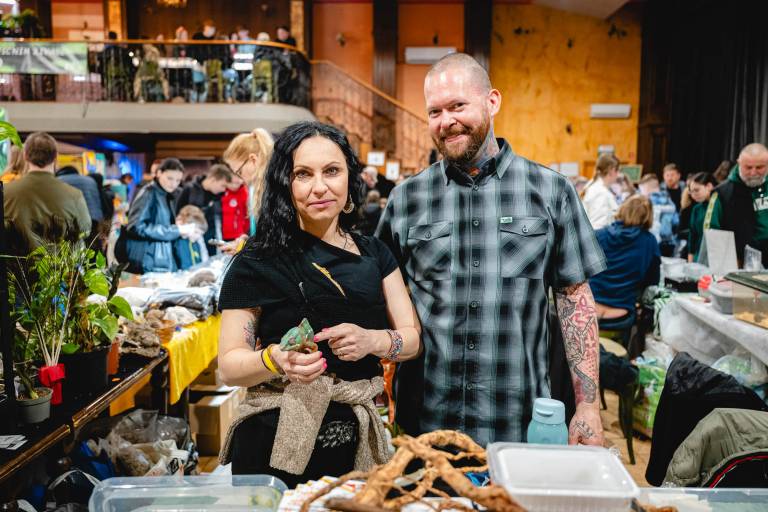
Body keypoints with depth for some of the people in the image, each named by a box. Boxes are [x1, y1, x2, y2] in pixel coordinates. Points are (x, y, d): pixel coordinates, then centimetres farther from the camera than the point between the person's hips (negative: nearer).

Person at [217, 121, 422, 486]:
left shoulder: (374, 254, 4)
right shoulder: (257, 263, -8)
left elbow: (413, 338, 4)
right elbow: (229, 365, -6)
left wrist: (372, 341, -17)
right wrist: (274, 360, -28)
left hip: (357, 442, 4)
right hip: (276, 446, -3)